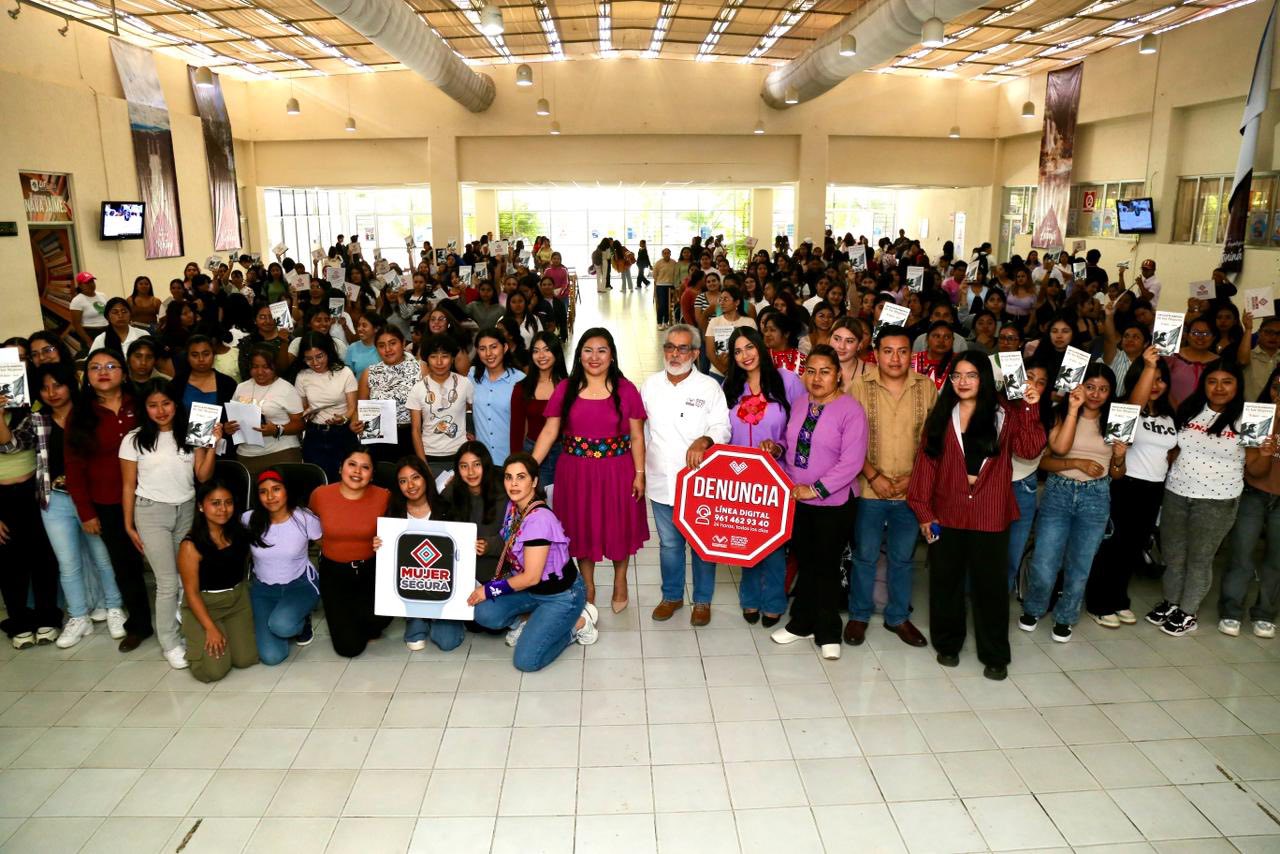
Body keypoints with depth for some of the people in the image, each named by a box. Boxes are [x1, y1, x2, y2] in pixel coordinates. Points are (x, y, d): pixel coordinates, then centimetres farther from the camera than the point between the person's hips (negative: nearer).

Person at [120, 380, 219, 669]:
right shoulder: (134, 439, -3)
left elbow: (203, 476, -1)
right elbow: (128, 486, 2)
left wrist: (213, 445, -12)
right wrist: (129, 526, 2)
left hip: (187, 510, 3)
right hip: (151, 513, -3)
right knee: (168, 582, -4)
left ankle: (187, 630, 15)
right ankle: (170, 644, 7)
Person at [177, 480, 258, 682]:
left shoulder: (240, 533, -6)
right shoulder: (191, 546, -18)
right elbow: (191, 592, -14)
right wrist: (210, 628, -17)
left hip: (238, 600, 4)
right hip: (203, 605, -4)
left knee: (246, 659, -8)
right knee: (214, 670, -14)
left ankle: (232, 630, 23)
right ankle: (198, 638, 18)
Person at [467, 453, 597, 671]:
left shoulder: (538, 518, -28)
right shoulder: (513, 506, -2)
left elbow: (531, 577, -23)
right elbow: (511, 556, 7)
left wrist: (489, 589, -14)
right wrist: (490, 584, -5)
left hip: (562, 594, -7)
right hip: (532, 588, 7)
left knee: (526, 661, -12)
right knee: (485, 614, -15)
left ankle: (578, 622, 6)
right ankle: (529, 620, 12)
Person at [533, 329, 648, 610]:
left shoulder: (625, 389, -4)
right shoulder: (565, 389, 0)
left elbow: (636, 436, -2)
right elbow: (549, 432, -1)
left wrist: (639, 474, -6)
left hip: (617, 471, -1)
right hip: (576, 472, 1)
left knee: (618, 526, 13)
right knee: (582, 528, 13)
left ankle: (620, 579, 38)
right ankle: (587, 585, 34)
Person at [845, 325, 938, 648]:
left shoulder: (927, 387, -1)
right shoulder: (860, 386, -6)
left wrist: (915, 476, -8)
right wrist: (874, 477, -13)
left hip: (911, 489, 2)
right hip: (870, 488, -2)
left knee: (903, 557, 16)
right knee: (865, 555, 10)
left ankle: (898, 616, 33)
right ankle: (859, 615, 28)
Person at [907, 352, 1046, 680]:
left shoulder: (1005, 414, 2)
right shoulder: (940, 416, 4)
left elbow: (1029, 449, -11)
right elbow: (926, 462, 0)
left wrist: (1030, 410, -18)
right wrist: (923, 510, -5)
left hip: (990, 515, -1)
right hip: (946, 513, 1)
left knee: (990, 585, 8)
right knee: (946, 582, 12)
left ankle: (994, 656, 21)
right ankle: (947, 644, 29)